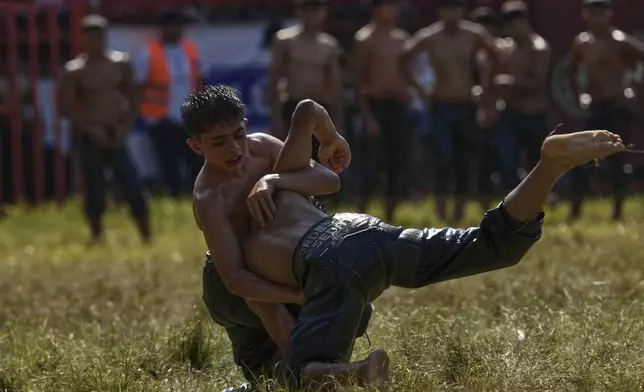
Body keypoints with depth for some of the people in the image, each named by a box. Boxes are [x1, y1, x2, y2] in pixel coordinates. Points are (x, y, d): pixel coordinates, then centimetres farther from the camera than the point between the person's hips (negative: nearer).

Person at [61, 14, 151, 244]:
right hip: (90, 136, -2)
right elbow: (68, 107, -6)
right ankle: (97, 238, 14)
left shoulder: (121, 63, 4)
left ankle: (147, 238, 0)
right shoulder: (74, 71, -6)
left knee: (133, 188, -5)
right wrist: (89, 128, -17)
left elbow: (131, 97, 9)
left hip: (116, 135, 2)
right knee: (94, 190, 0)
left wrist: (126, 126, -5)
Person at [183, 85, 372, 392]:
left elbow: (329, 181, -24)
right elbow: (235, 280, -41)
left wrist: (273, 180, -41)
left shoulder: (261, 146, -16)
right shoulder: (209, 199, -34)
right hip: (230, 289, -6)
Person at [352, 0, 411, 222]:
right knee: (374, 164, -12)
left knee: (398, 166, 4)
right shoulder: (365, 39, -4)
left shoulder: (402, 39, 12)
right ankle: (361, 216, -4)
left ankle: (390, 218, 11)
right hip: (376, 105, -6)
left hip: (399, 106, 6)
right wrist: (367, 116, -14)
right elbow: (358, 79, -7)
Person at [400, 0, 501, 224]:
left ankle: (458, 216, 13)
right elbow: (403, 61, 0)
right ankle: (441, 214, -15)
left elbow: (497, 58, 8)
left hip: (467, 107, 3)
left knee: (464, 163, 4)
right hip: (442, 107, -3)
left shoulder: (474, 35, -3)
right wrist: (420, 91, -2)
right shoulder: (429, 38, -8)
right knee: (445, 159, -16)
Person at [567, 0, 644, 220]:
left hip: (617, 108, -7)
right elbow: (572, 72, 26)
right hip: (595, 109, 7)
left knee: (616, 161, -5)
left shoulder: (619, 42, -12)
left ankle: (617, 214, 1)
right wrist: (578, 95, 13)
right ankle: (575, 214, 9)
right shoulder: (581, 43, 11)